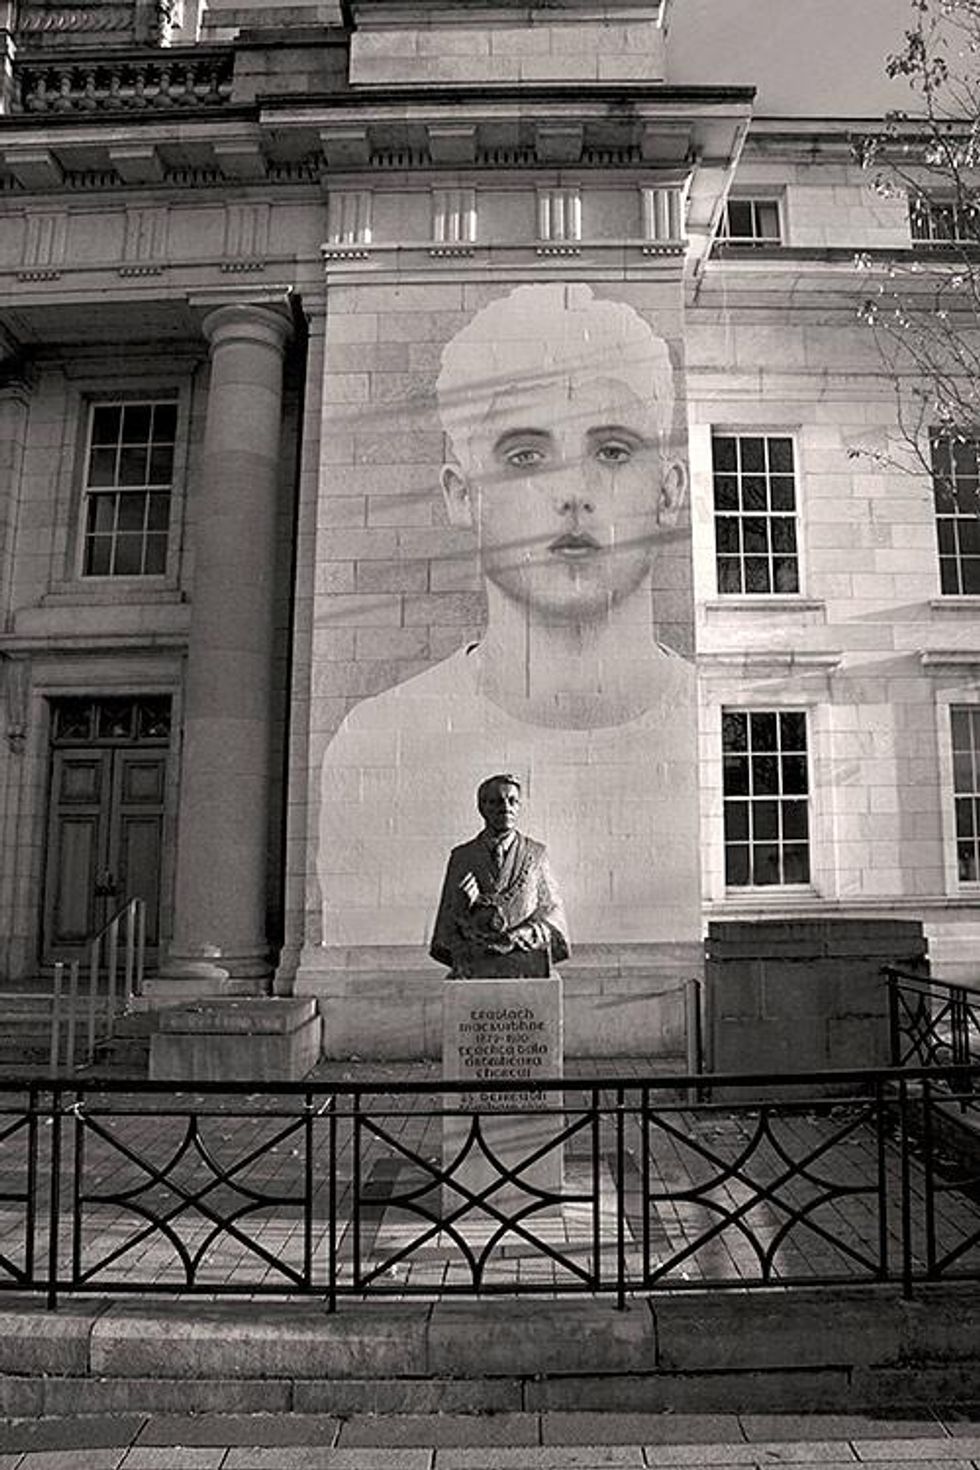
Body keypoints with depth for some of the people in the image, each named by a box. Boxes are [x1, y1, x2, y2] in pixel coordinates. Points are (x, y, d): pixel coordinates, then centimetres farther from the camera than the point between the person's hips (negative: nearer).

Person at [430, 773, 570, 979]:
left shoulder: (536, 853, 12)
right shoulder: (461, 856, 11)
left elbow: (552, 908, 10)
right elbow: (448, 915, 10)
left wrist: (523, 935, -9)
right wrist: (460, 959, -6)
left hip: (526, 963, 0)